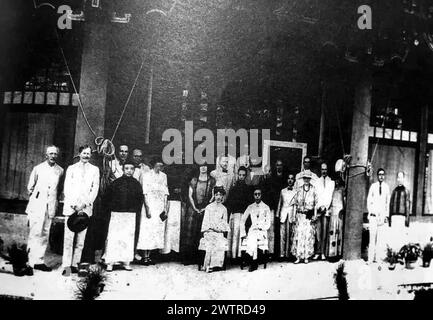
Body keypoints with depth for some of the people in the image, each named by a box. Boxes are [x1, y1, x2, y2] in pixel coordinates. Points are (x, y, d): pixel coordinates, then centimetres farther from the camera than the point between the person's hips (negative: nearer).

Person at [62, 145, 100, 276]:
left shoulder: (94, 169, 13)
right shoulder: (71, 168, 13)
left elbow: (95, 189, 5)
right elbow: (67, 188, 5)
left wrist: (85, 204, -7)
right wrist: (74, 205, -7)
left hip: (86, 207, 1)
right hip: (71, 206, -1)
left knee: (81, 239, -2)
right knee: (68, 238, -7)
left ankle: (75, 265, 3)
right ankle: (67, 266, -6)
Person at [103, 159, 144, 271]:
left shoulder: (136, 184, 6)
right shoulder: (116, 183, 0)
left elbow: (140, 199, 13)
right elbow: (107, 197, 6)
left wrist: (136, 210, 6)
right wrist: (112, 208, 3)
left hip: (130, 215, 2)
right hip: (116, 214, -2)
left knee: (129, 238, 3)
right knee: (113, 237, -5)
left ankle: (126, 262, 10)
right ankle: (110, 262, 1)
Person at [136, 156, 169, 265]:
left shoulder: (163, 176, 10)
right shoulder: (147, 176, -3)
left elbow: (165, 194, 10)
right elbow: (145, 194, -8)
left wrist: (166, 209, 3)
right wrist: (147, 209, -15)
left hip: (160, 208, 5)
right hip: (150, 206, -5)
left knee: (157, 231, 4)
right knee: (147, 231, -5)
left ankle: (149, 256, 10)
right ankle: (145, 257, 1)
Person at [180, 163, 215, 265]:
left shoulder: (211, 181, 5)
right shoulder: (194, 180, 9)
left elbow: (213, 196, 1)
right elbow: (190, 195, 6)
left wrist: (205, 208, -8)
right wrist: (195, 208, -4)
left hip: (206, 209, -1)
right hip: (193, 208, 1)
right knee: (190, 230, -5)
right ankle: (188, 258, -1)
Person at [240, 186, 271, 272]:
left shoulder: (266, 207, 9)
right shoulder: (250, 207, 14)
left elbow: (268, 223, 5)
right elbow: (243, 221, 12)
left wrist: (261, 229, -11)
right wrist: (243, 233, 2)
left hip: (262, 231, -1)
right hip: (252, 230, 1)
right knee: (251, 240, -33)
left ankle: (254, 264, -19)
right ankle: (253, 263, -21)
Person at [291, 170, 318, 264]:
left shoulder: (313, 190, 3)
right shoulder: (299, 190, 9)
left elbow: (315, 204, 3)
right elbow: (295, 202, 11)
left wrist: (314, 216, -3)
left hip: (309, 215, -1)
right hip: (300, 215, 1)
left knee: (308, 235, -3)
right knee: (298, 234, -4)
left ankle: (306, 257, 4)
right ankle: (298, 257, 0)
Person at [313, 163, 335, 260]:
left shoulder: (331, 182, 10)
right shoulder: (317, 181, 15)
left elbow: (330, 195, 3)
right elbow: (315, 195, 9)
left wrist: (325, 206, -7)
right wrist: (319, 207, -5)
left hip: (327, 208, -1)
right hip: (318, 208, 1)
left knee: (324, 231, -3)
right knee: (318, 231, -5)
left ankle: (322, 253, -1)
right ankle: (317, 252, -4)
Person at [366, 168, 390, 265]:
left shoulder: (386, 187, 6)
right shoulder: (373, 186, 3)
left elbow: (388, 201, 10)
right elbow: (369, 200, 7)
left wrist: (386, 215, 6)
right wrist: (370, 212, -1)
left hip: (382, 214, 1)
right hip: (373, 214, -1)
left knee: (380, 236, -3)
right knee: (372, 236, -5)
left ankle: (377, 257, 1)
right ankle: (370, 258, -3)